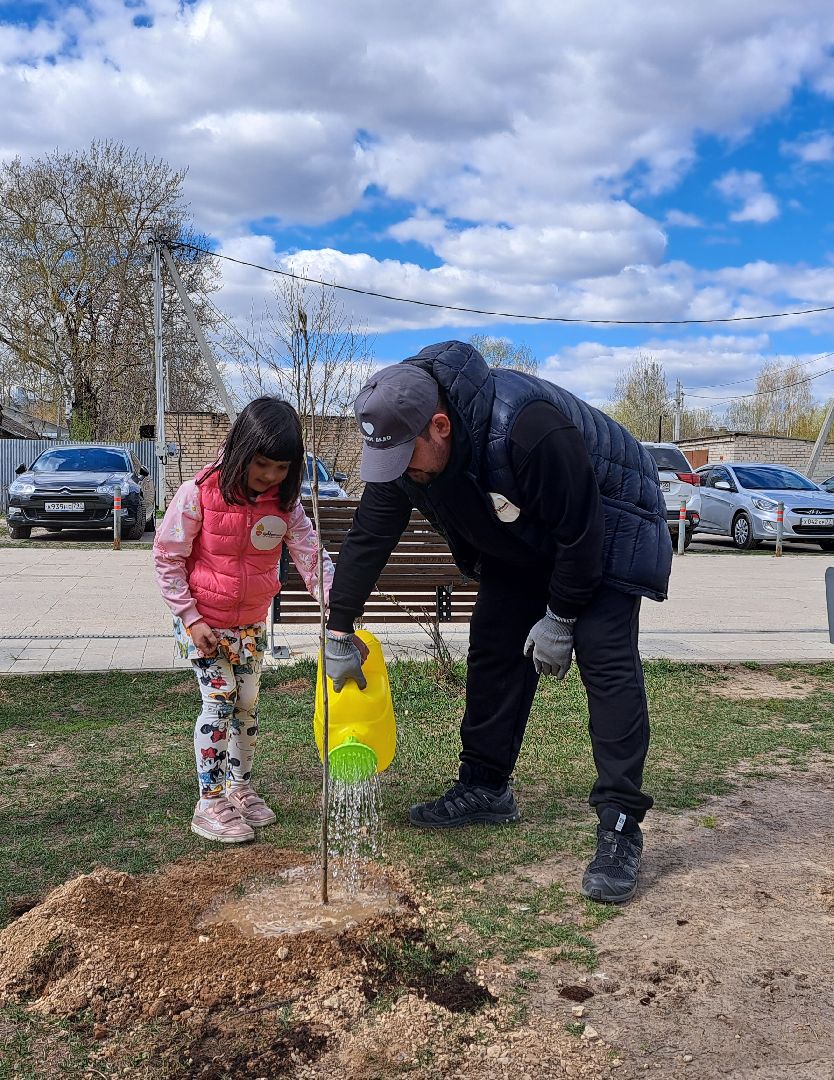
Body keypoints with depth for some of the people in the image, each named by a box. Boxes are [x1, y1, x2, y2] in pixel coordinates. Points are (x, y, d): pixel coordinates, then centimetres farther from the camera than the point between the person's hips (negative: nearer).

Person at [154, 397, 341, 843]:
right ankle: (210, 803, 2)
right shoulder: (199, 494, -20)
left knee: (248, 703, 10)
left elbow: (313, 559, -13)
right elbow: (167, 557, -12)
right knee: (219, 701, -9)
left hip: (251, 622, 4)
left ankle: (240, 788, 28)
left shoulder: (284, 505, -9)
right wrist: (191, 618, -15)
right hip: (201, 622, -4)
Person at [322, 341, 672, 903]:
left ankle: (621, 827, -13)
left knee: (607, 661, -17)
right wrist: (339, 633, -6)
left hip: (606, 534, -7)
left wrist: (560, 619, -21)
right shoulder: (400, 443, -18)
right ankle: (485, 788, 20)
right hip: (521, 546, 7)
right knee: (494, 652, 5)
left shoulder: (526, 425, -40)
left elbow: (580, 527, -31)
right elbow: (368, 538, -9)